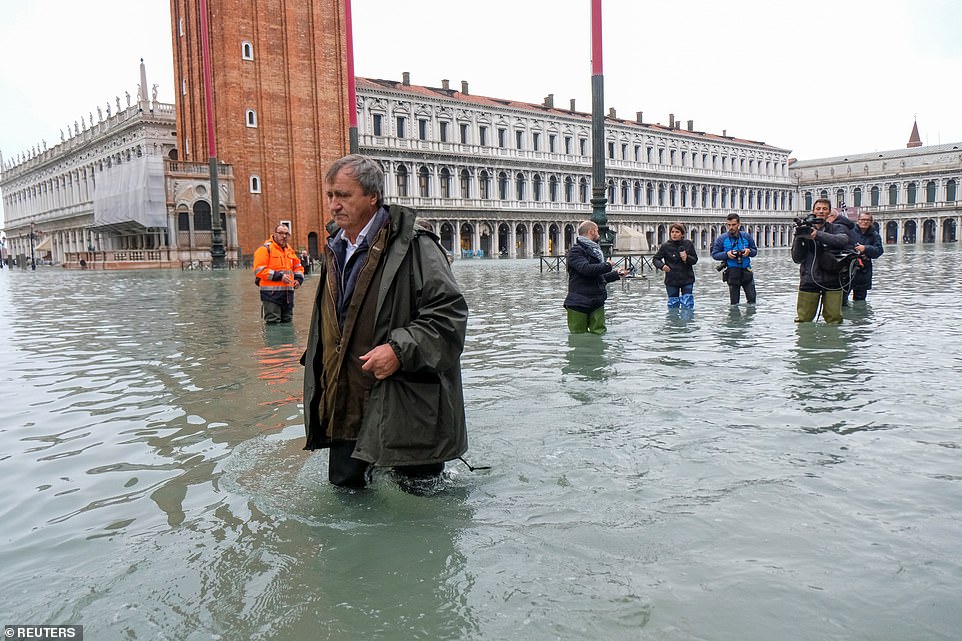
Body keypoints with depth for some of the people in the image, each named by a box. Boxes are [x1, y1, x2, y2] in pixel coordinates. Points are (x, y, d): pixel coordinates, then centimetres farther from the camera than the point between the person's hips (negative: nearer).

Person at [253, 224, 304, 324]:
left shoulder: (290, 250, 18)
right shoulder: (265, 249, -6)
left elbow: (298, 266, 29)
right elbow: (259, 270, -15)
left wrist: (298, 279, 7)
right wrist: (279, 276, -20)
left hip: (288, 293, 7)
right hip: (271, 294, -7)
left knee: (287, 322, 16)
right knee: (273, 323, -9)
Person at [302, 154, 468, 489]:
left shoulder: (412, 244, -12)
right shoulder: (333, 250, 13)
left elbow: (449, 312, -17)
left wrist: (399, 350, -25)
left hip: (406, 407, -7)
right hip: (346, 405, 7)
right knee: (345, 487, 16)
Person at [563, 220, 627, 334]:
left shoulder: (594, 250, 21)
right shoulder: (576, 251, -7)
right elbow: (586, 269, -25)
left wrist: (617, 274, 23)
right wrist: (607, 265, -11)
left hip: (597, 303, 8)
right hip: (579, 303, -8)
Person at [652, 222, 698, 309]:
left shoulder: (688, 244, -1)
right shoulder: (665, 246, -5)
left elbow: (695, 259, 7)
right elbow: (655, 259, 2)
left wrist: (687, 258, -15)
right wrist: (662, 266, -18)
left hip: (687, 280, 1)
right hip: (671, 281, -1)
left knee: (688, 307, 1)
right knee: (673, 306, 6)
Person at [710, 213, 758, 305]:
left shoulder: (747, 237, 5)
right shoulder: (722, 239, -2)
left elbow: (755, 251, 13)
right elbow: (714, 254, 0)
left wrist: (749, 251, -10)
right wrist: (726, 254, -16)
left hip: (746, 271, 2)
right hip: (732, 272, -2)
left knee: (752, 298, 0)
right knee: (734, 302, 3)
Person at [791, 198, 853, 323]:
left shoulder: (836, 228, 9)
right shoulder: (804, 230, 8)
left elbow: (843, 240, -16)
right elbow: (797, 258, 2)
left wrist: (818, 235, -26)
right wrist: (799, 239, -14)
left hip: (832, 281, 0)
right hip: (809, 281, 0)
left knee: (834, 320, -1)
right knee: (802, 320, -1)